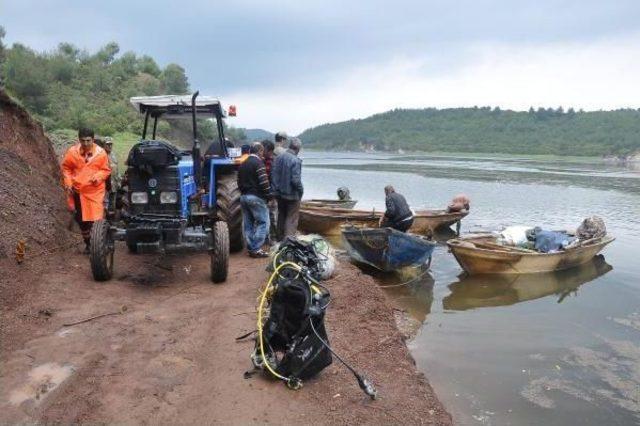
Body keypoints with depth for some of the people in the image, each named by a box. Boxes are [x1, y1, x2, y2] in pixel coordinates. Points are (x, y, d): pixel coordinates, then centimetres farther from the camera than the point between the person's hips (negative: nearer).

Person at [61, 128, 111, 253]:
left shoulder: (101, 153, -9)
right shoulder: (72, 152, -5)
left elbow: (106, 170, 1)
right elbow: (66, 168, 8)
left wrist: (98, 176, -18)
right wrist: (68, 183, -1)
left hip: (95, 191, -3)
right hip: (78, 191, 3)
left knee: (96, 219, -11)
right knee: (81, 220, 14)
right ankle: (88, 243, 32)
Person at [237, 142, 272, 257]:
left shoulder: (243, 164, 15)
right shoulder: (258, 163, -11)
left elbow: (239, 182, 19)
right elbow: (264, 182, -18)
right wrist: (268, 195, -7)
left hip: (244, 196, 9)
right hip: (256, 197, -8)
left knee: (248, 224, 11)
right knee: (263, 222, -4)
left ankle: (250, 248, 14)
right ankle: (256, 249, -8)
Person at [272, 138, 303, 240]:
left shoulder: (278, 157, 0)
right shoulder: (296, 161, -20)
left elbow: (273, 175, 2)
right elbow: (296, 180, -22)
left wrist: (276, 188, 8)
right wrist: (301, 190, -6)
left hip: (279, 193, 7)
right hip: (292, 194, -7)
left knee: (281, 216, 20)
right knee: (291, 218, 4)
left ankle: (280, 238, 31)